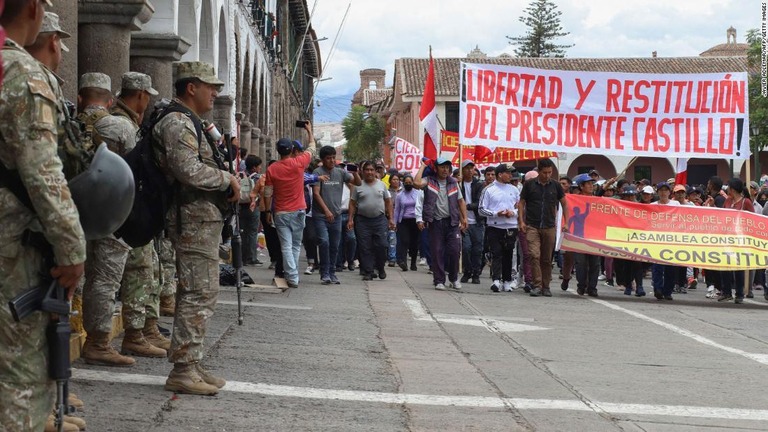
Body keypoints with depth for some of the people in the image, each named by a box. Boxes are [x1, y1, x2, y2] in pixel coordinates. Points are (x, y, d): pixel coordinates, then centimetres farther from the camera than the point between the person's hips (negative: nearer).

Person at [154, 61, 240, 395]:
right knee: (199, 294, -11)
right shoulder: (177, 123, -13)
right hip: (195, 220, -11)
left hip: (202, 219, 11)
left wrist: (226, 184, 12)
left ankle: (190, 365, 17)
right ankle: (183, 370, -9)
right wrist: (228, 179, -12)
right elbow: (188, 171, -24)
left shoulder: (187, 123, 21)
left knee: (199, 294, 13)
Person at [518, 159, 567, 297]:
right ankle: (537, 285, -10)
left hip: (549, 227, 2)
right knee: (534, 255, -13)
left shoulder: (555, 186, 5)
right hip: (532, 226, -2)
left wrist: (566, 222, 5)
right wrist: (521, 221, -5)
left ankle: (546, 286, 15)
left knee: (547, 258, 6)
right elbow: (522, 202, 5)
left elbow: (564, 204, 13)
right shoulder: (529, 184, 0)